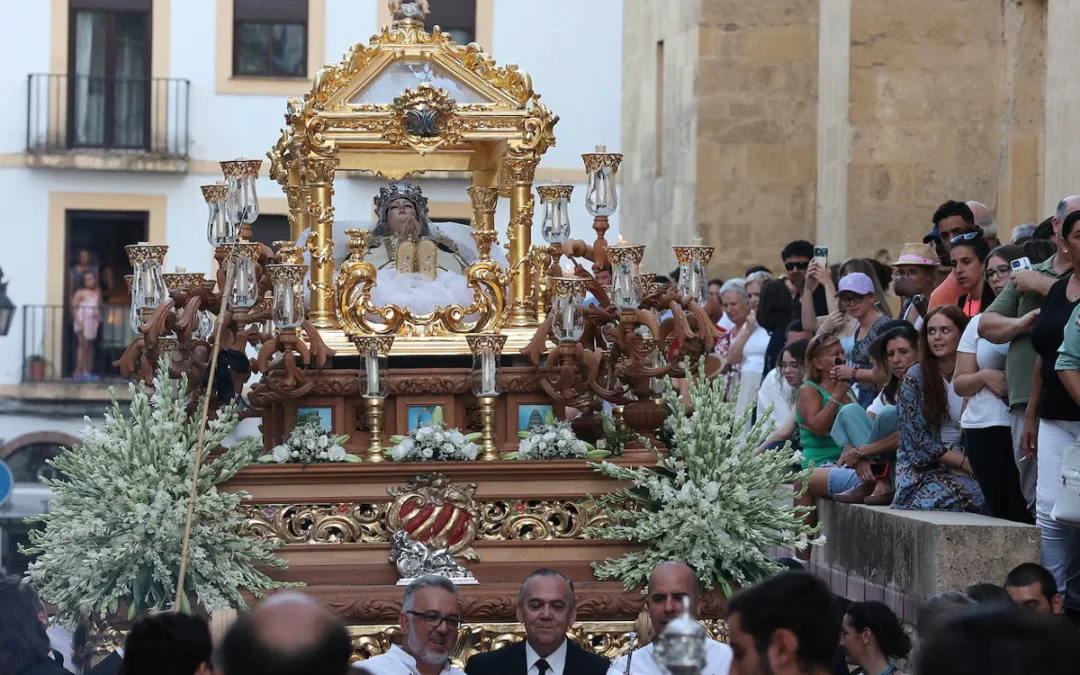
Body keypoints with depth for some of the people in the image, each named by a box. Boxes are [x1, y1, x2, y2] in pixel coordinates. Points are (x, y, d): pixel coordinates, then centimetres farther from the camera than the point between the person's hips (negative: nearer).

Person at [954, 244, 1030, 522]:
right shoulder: (979, 322, 14)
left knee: (1022, 511, -11)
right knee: (998, 509, 3)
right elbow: (959, 383, 14)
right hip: (984, 428, 4)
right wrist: (984, 377, -6)